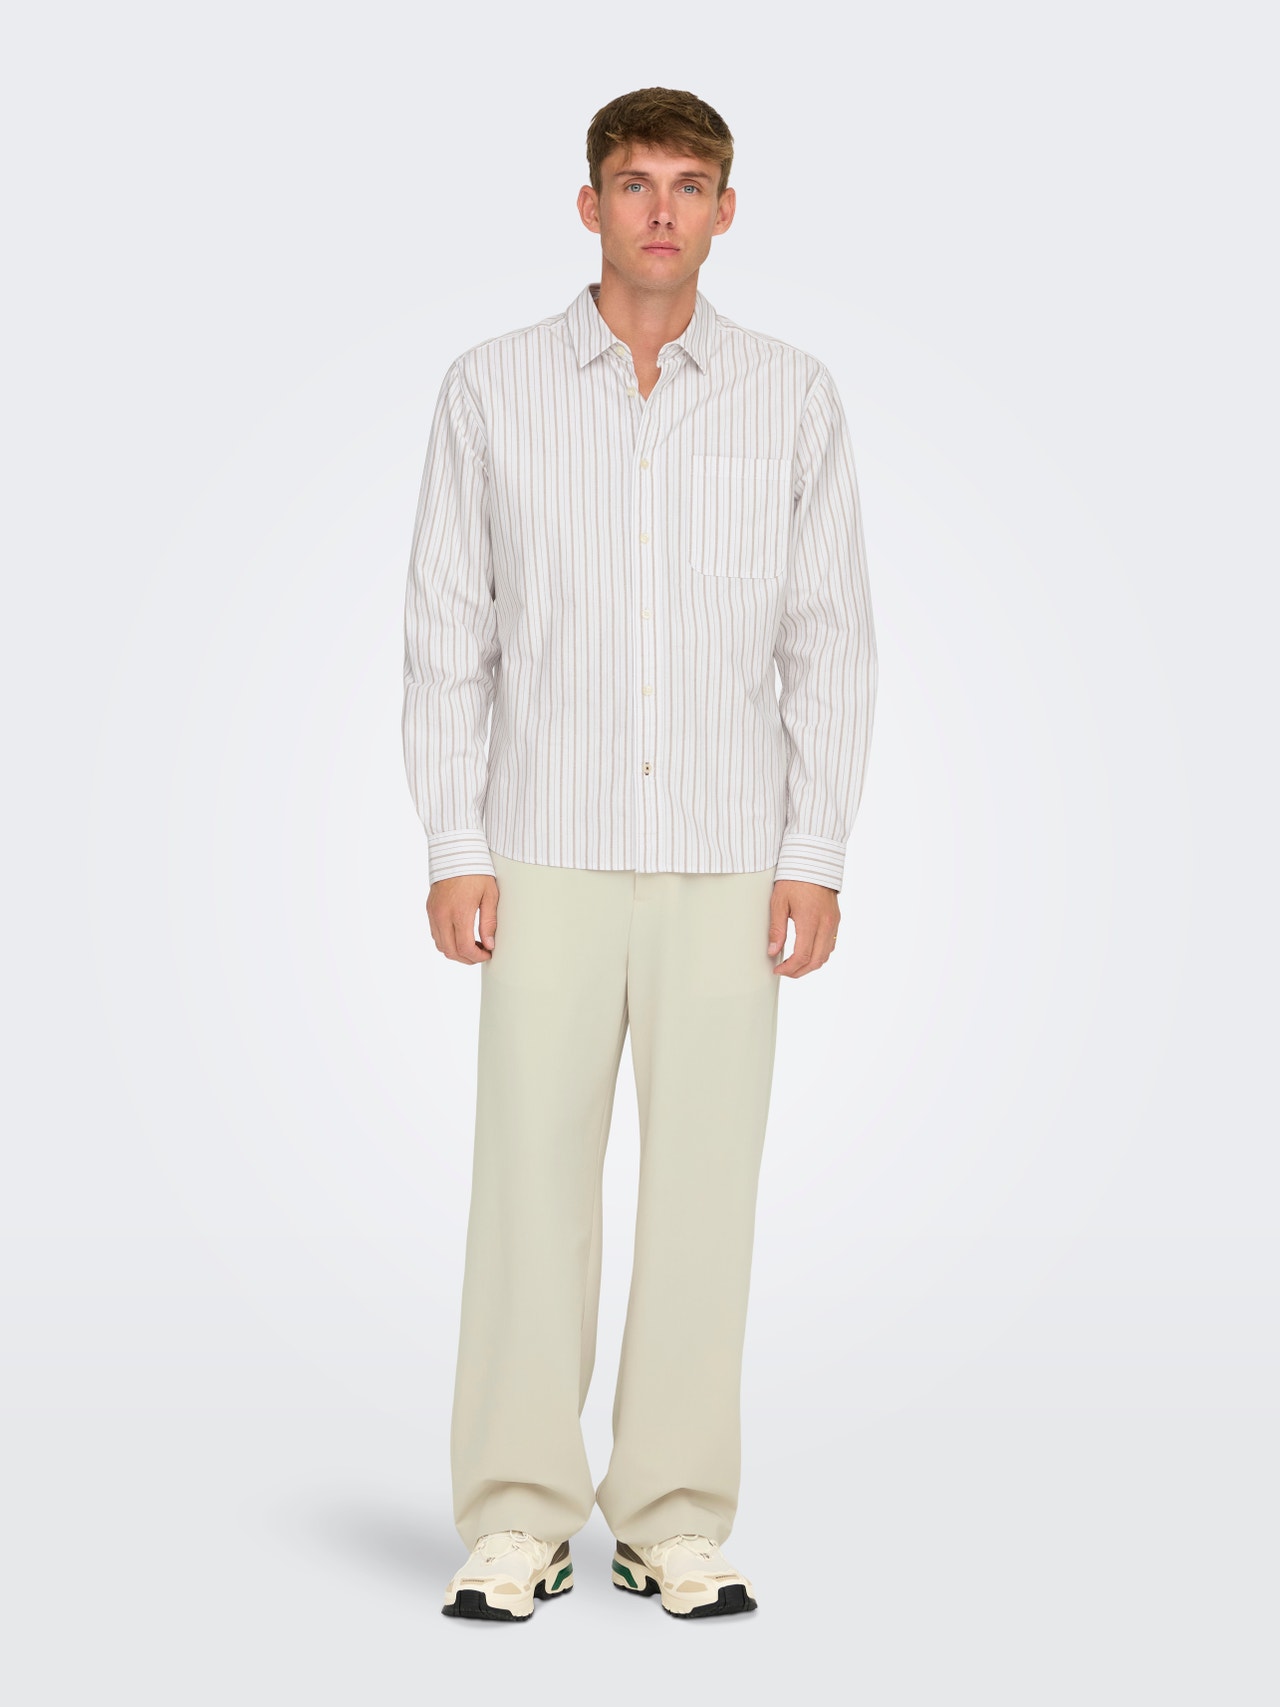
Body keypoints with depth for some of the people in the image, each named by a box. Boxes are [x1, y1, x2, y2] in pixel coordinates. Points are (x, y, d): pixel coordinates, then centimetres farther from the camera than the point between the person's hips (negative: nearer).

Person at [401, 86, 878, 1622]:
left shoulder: (792, 397, 5)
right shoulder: (492, 389, 3)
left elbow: (830, 639, 4)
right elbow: (446, 630, 3)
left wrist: (818, 851, -3)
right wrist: (454, 846, -4)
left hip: (729, 861, 1)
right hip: (549, 854, -1)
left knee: (704, 1190, 3)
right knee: (531, 1180, -1)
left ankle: (674, 1524, 13)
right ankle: (517, 1524, 9)